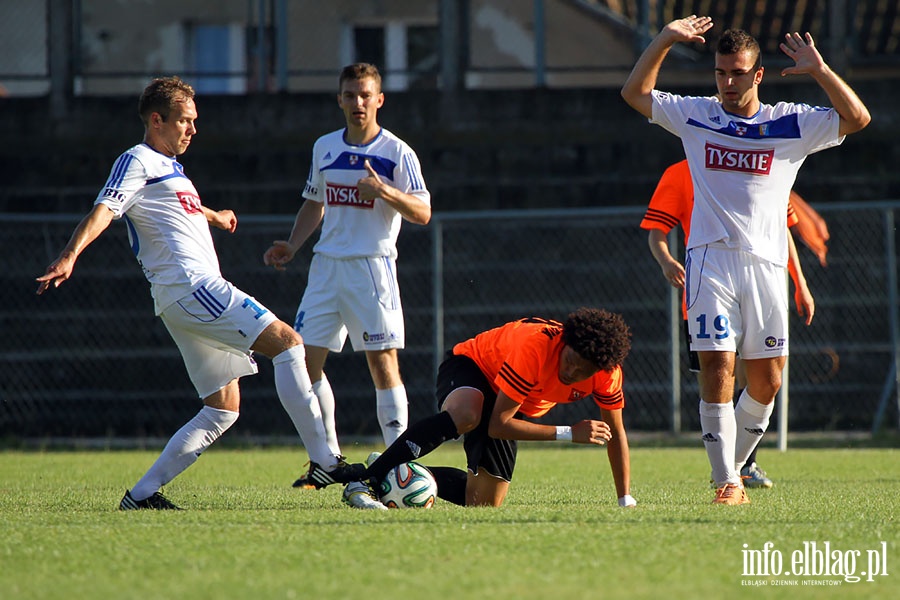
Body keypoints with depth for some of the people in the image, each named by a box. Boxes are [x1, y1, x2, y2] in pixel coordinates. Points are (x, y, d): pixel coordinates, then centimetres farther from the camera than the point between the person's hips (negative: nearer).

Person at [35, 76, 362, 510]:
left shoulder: (168, 165, 26)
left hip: (199, 290, 10)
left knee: (223, 408, 7)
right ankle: (327, 462, -22)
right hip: (189, 287, -10)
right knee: (286, 341, -17)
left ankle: (143, 493, 3)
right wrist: (70, 255, -36)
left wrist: (213, 216, 70)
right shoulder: (136, 161, -3)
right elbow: (103, 211, -18)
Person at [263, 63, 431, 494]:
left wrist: (385, 191, -26)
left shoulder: (396, 152, -4)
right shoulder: (324, 147, 13)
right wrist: (292, 246, 12)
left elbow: (422, 212, -9)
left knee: (383, 362, -10)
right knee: (305, 358, -1)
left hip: (373, 266, -5)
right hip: (327, 264, 5)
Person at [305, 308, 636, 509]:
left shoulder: (606, 371, -22)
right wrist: (569, 433, -37)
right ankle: (367, 478, -42)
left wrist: (626, 502, -6)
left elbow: (615, 434, -6)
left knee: (483, 503, 2)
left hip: (516, 407, 6)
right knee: (465, 415, -45)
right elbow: (498, 424, -35)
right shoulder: (535, 347, -39)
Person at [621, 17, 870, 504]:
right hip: (711, 259, -1)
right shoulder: (696, 116, 10)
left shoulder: (791, 124, 6)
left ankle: (735, 466, 20)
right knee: (717, 370, -12)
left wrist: (819, 71, -12)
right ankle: (726, 481, -10)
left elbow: (857, 118, -2)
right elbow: (635, 93, 11)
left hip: (766, 263, 1)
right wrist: (665, 40, 1)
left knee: (766, 382, 1)